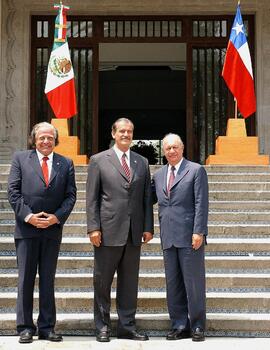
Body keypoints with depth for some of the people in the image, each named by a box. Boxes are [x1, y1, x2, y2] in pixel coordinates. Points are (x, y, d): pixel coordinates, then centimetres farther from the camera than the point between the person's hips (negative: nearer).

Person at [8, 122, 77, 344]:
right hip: (26, 228, -1)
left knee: (48, 280, 8)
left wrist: (57, 217, -10)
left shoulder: (66, 164, 9)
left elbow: (71, 195, 5)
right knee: (26, 279, 3)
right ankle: (25, 327, 12)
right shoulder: (20, 158, 5)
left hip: (53, 229, 2)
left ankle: (47, 327, 15)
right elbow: (13, 191, -1)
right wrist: (28, 216, -12)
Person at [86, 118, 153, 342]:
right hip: (108, 231, -3)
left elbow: (147, 198, 11)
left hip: (134, 232, 3)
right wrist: (93, 227, -9)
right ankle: (102, 327, 17)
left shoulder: (142, 162, 13)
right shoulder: (99, 160, 2)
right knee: (102, 281, 5)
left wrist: (148, 227, 3)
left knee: (130, 282, 9)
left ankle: (127, 327, 18)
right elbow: (92, 198, -2)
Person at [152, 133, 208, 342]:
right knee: (173, 283, 7)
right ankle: (180, 326, 16)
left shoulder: (196, 170, 0)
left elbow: (201, 203, -6)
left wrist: (199, 232, -13)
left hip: (190, 236, -5)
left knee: (193, 281, 1)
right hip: (168, 237, 5)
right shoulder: (158, 175, 16)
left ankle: (197, 326, 12)